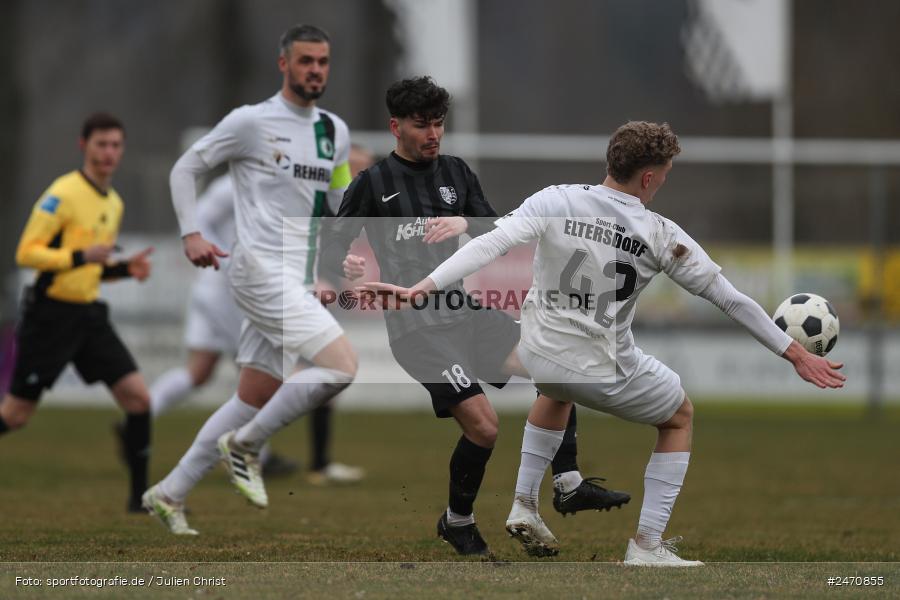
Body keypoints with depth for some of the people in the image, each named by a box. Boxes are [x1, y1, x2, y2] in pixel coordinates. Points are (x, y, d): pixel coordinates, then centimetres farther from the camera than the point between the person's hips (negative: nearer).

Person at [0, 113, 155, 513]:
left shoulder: (114, 204, 14)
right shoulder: (63, 194, -12)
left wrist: (126, 269, 6)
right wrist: (82, 257, -26)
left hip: (90, 315, 7)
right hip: (51, 313, -7)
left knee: (137, 396, -6)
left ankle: (141, 495, 1)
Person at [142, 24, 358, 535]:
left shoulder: (335, 132, 15)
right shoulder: (250, 122, -4)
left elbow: (340, 202, 26)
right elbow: (185, 169, 3)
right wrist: (191, 234, -8)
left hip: (299, 282, 7)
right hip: (262, 268, -7)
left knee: (253, 401, 8)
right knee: (342, 366, -21)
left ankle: (170, 494, 17)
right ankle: (245, 445, -7)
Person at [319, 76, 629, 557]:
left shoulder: (456, 172, 11)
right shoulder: (373, 183, -2)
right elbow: (330, 246, 0)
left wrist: (467, 223, -14)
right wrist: (345, 265, -24)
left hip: (465, 312, 5)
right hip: (417, 329, -5)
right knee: (483, 426, -16)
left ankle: (569, 486, -7)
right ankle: (457, 523, 8)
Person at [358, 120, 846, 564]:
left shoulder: (554, 202, -10)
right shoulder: (661, 236, -11)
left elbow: (490, 244, -22)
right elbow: (730, 299, -4)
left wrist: (422, 288, -24)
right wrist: (795, 354, 5)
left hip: (537, 356, 4)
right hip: (605, 372, -3)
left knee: (557, 393, 41)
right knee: (679, 418, 24)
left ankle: (525, 506, 34)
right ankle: (647, 543, 13)